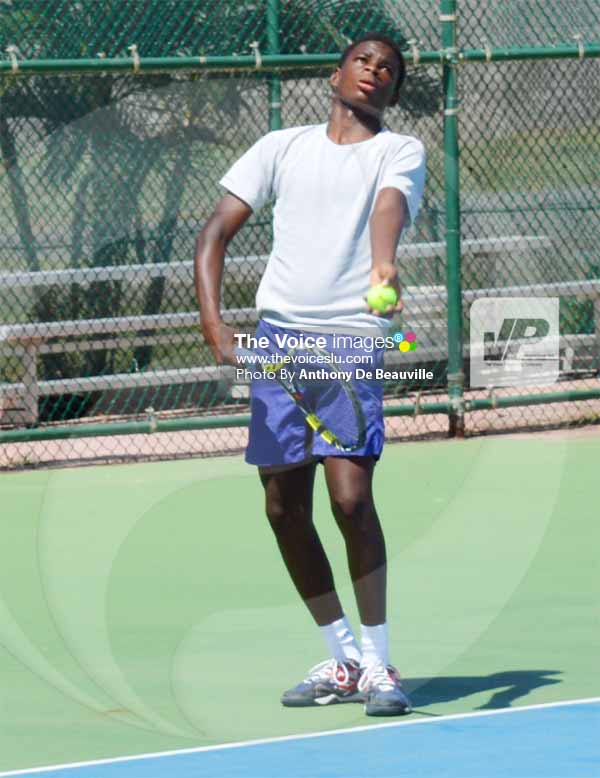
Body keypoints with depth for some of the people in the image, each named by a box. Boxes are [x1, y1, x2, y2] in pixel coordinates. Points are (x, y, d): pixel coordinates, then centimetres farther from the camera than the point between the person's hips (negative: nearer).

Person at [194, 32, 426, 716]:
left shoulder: (400, 152, 6)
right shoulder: (282, 148, 15)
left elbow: (390, 207, -16)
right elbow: (216, 232, 10)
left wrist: (383, 264, -38)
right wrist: (213, 322, -5)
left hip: (352, 338, -4)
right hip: (277, 332, 4)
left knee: (350, 497, -15)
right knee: (285, 507, 4)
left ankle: (377, 665, -4)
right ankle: (342, 659, 18)